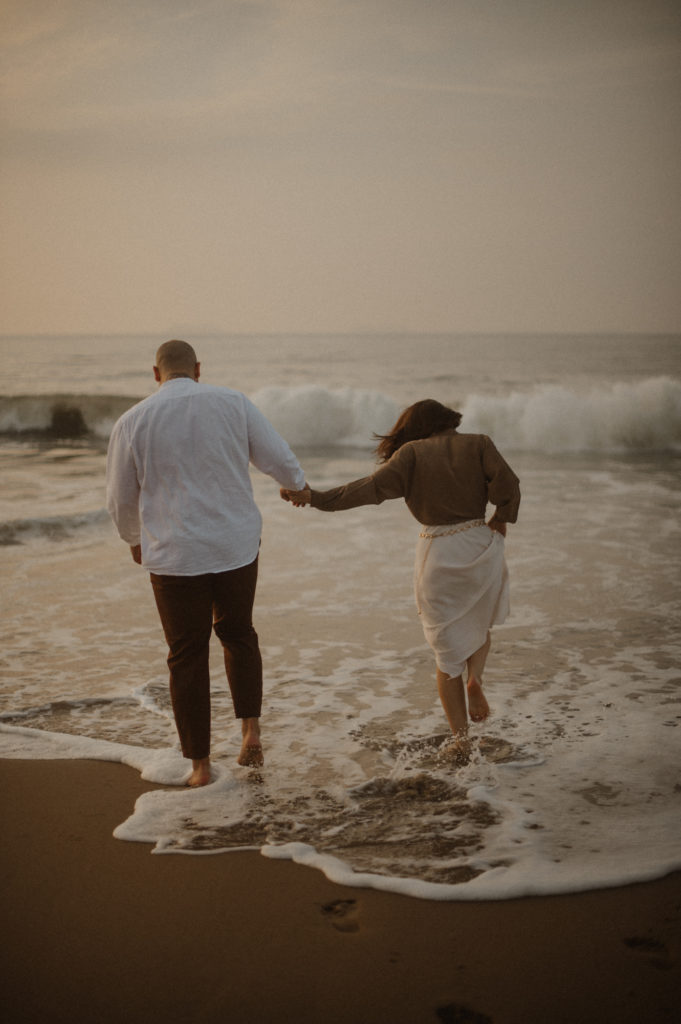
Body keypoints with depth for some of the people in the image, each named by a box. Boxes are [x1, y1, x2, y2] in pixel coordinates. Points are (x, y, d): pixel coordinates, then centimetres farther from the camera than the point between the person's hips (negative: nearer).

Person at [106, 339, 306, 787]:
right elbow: (279, 458, 2)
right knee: (237, 633, 25)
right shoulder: (232, 403, -2)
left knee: (188, 657, 11)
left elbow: (121, 500, 6)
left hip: (175, 556, -1)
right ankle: (251, 731, 17)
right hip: (237, 547, 1)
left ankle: (200, 765, 18)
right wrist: (298, 484, 25)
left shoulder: (133, 422, -3)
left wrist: (135, 539, 26)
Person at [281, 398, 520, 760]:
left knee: (447, 648, 12)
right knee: (479, 624, 29)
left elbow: (371, 487, -14)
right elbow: (507, 484, -10)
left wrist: (317, 497, -16)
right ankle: (475, 677, -1)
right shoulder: (477, 444, 1)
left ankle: (461, 740, 12)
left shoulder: (413, 453, -3)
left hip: (436, 554, -1)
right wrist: (500, 519, 7)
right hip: (480, 546, 1)